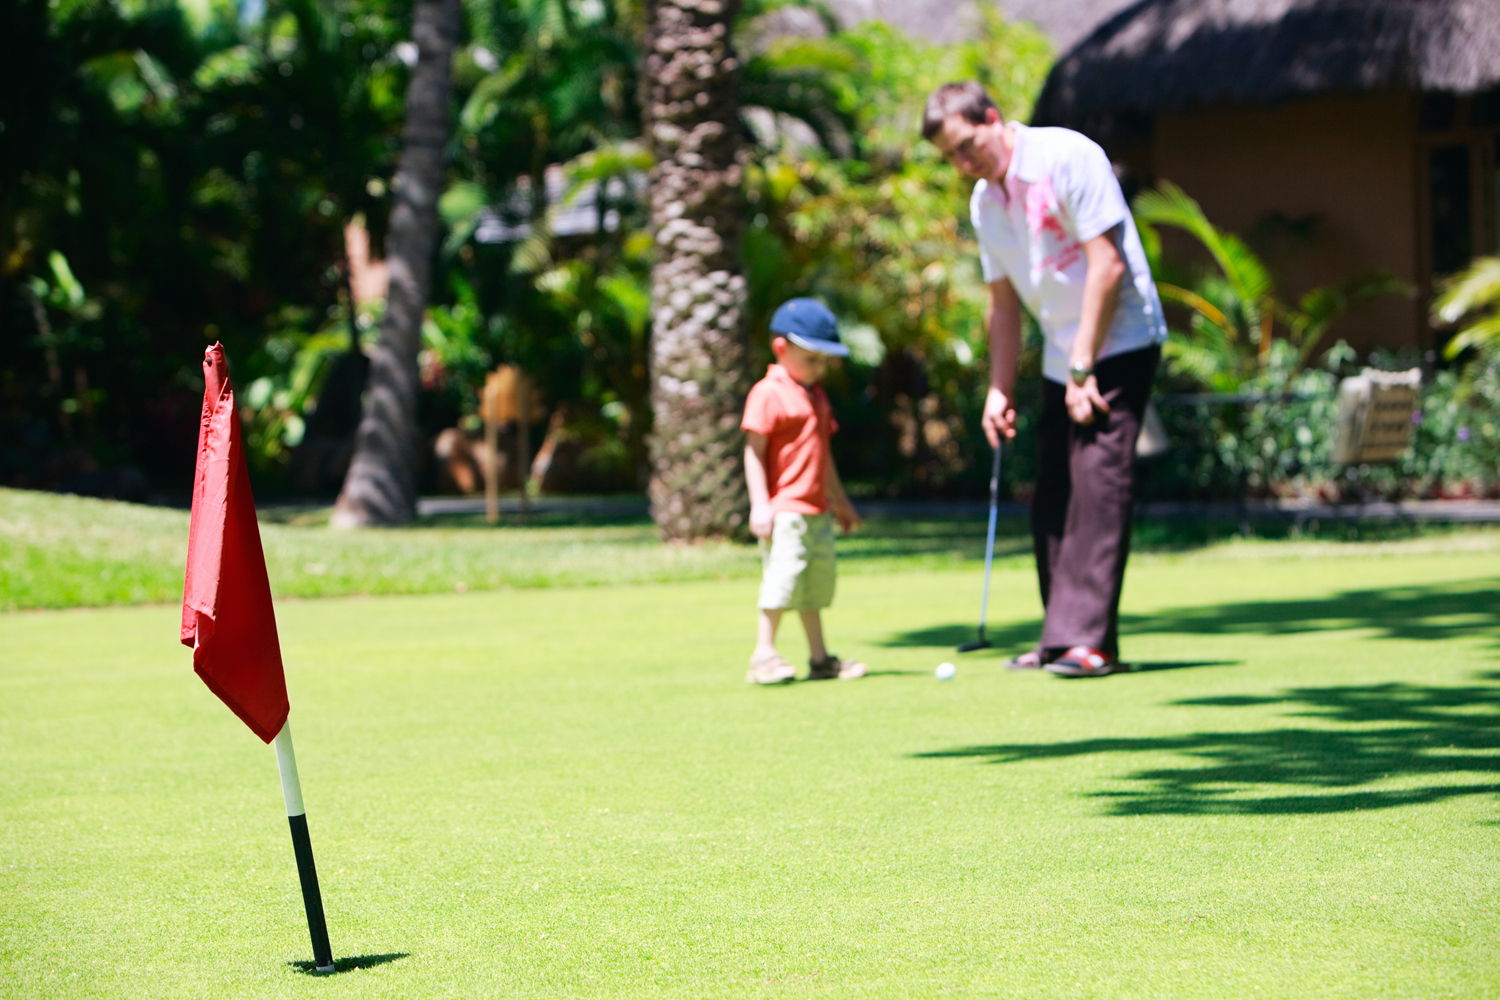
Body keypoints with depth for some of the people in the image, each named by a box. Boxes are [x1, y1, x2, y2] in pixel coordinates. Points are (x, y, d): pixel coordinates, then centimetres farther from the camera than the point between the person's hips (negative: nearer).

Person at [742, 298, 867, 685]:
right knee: (783, 574, -13)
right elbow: (754, 451, -13)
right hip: (784, 509, -9)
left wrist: (839, 500, 28)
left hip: (817, 509, 9)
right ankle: (764, 656, -7)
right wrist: (760, 505, -19)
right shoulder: (768, 394, -10)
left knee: (819, 576, 11)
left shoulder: (816, 395, 17)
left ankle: (820, 658, 17)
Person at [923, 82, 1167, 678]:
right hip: (1061, 357, 8)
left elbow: (1107, 265, -18)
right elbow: (1004, 300, 17)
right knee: (1052, 498, 5)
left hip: (1119, 343, -8)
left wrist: (1083, 369, -19)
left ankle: (1089, 639, -16)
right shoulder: (984, 200, 9)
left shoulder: (1068, 159, -15)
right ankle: (1061, 639, 12)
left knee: (1098, 485, -14)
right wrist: (1000, 389, 10)